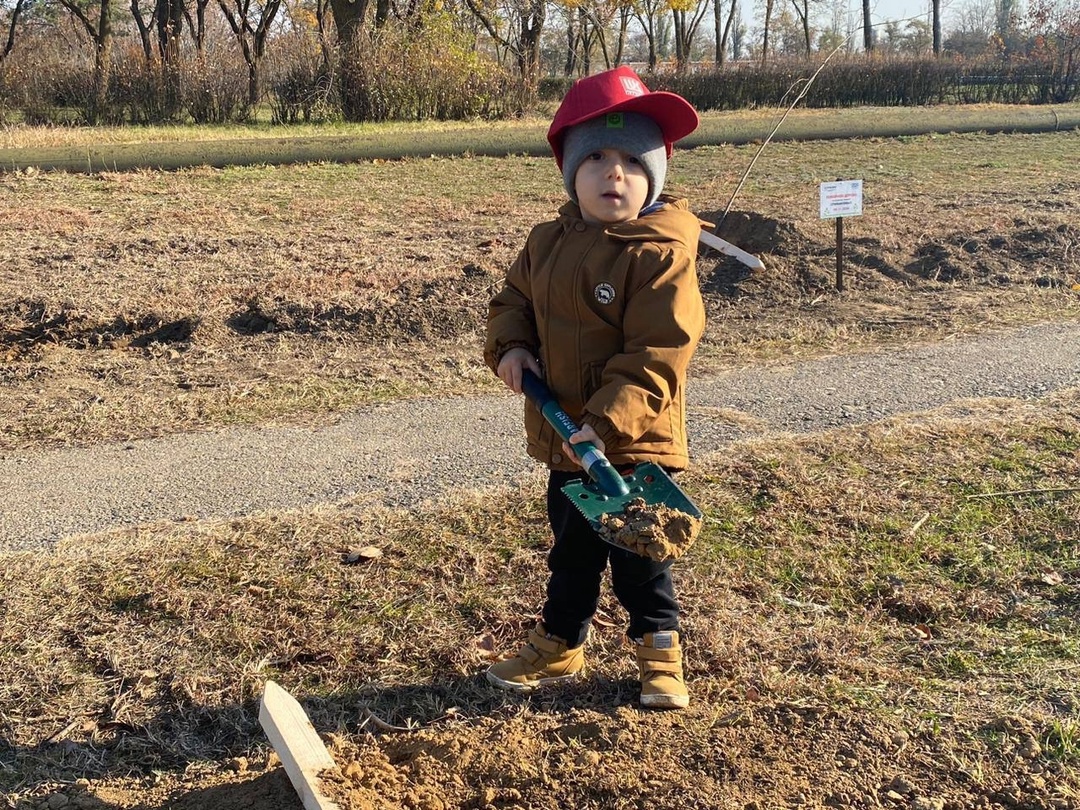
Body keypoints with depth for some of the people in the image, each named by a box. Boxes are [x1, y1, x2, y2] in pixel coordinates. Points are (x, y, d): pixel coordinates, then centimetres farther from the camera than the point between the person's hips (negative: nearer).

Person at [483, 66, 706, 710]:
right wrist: (510, 347, -4)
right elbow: (513, 299, 17)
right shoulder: (547, 242, 3)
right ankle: (559, 646, 39)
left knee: (639, 555, 9)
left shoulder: (660, 257, -19)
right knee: (572, 549, 22)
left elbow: (657, 356, -23)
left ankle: (661, 651, 31)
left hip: (634, 442, -6)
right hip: (564, 439, 6)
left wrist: (607, 422, -30)